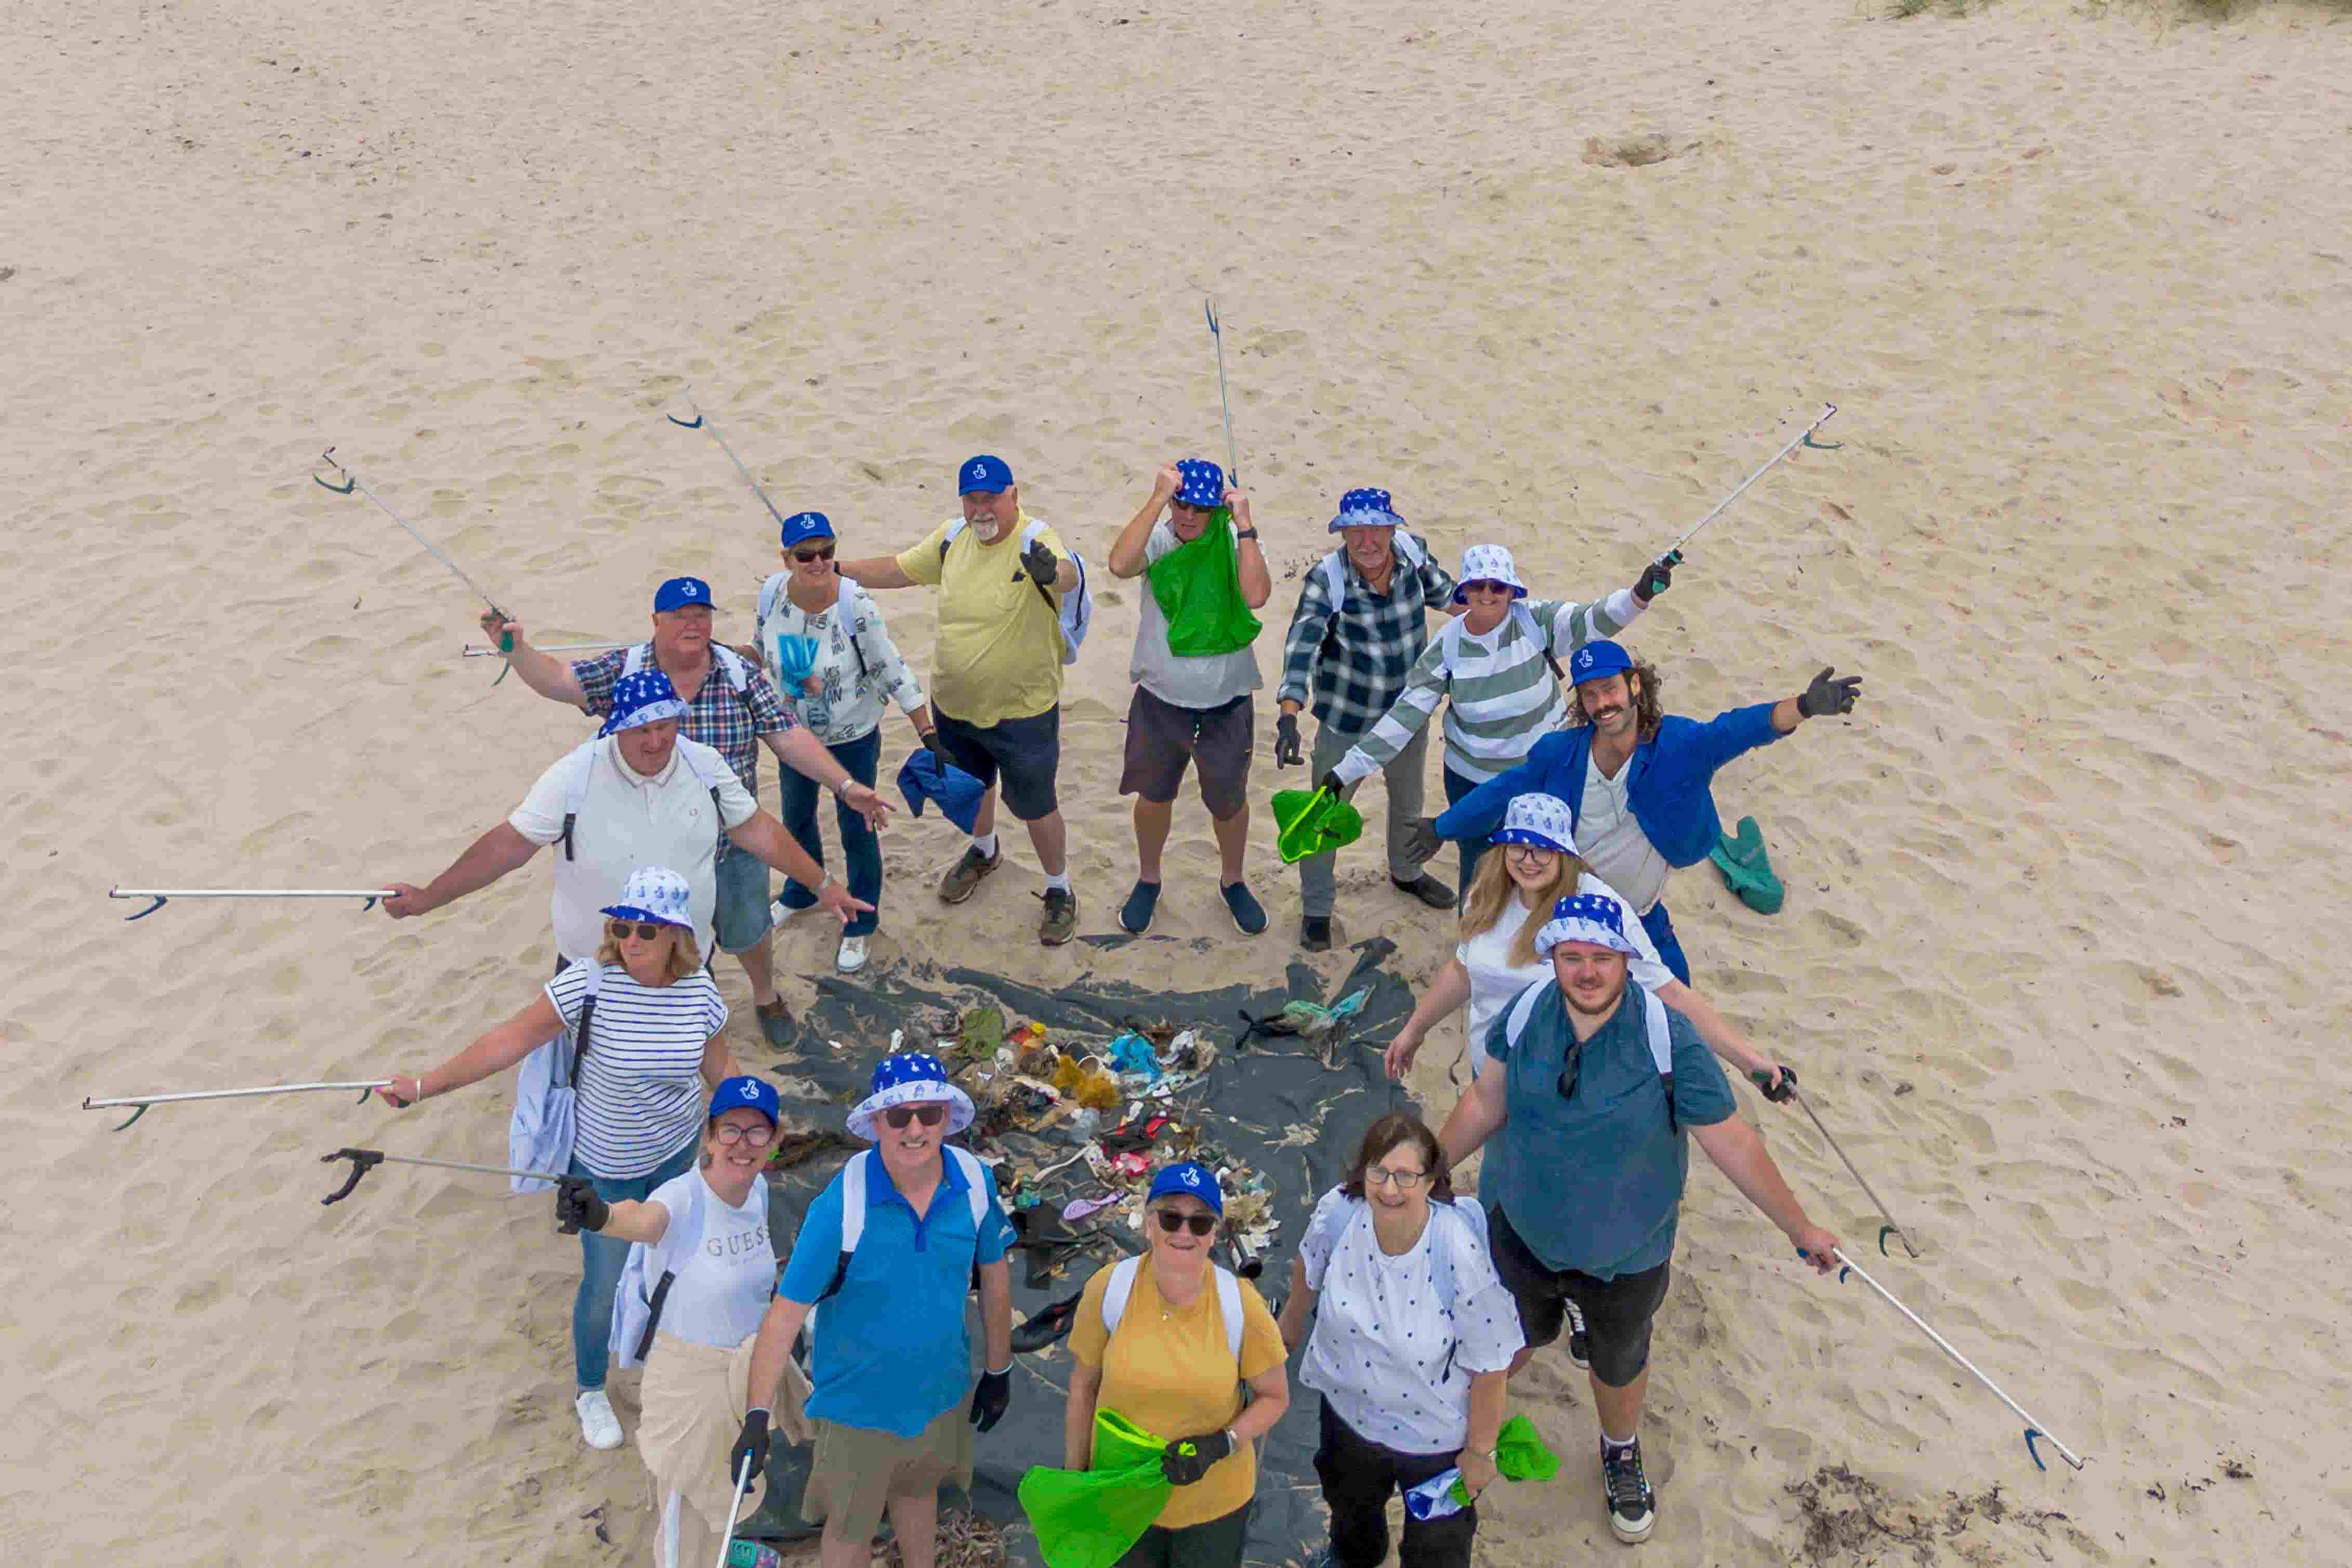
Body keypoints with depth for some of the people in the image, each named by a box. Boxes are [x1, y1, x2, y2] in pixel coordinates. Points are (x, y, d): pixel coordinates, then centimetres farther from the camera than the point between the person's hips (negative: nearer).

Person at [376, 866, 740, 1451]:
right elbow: (510, 1041, -21)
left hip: (675, 1150, 3)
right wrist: (425, 1085, -21)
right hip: (605, 1165, -3)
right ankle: (591, 1392, 32)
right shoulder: (590, 981, -24)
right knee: (605, 1283, 5)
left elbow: (719, 1066, 2)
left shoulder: (699, 990, -13)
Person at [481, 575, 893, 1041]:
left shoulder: (740, 675, -11)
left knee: (747, 931, 19)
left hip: (733, 841, 0)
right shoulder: (623, 671, -11)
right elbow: (558, 680, -12)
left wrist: (846, 785, -18)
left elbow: (789, 738, -11)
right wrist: (516, 648, -31)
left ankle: (766, 998, 49)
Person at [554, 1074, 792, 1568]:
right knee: (686, 1502, 12)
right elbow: (642, 1219, -55)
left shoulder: (757, 1191, -11)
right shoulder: (683, 1199, -30)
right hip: (687, 1377, -6)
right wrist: (599, 1215, -75)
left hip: (749, 1372, 6)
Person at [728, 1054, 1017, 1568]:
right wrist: (756, 1419, -27)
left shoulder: (976, 1184, -16)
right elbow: (786, 1313, -24)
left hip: (941, 1390, 4)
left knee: (918, 1492, 30)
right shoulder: (841, 1207, -28)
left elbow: (994, 1276, 0)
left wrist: (999, 1373, 8)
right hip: (859, 1403, -4)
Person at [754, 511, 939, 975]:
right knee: (795, 816, 26)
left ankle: (859, 928, 34)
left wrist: (929, 734, -23)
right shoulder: (772, 593, -18)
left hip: (853, 737, -5)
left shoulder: (855, 604, -30)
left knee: (856, 829, 10)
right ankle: (802, 895, 56)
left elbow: (893, 673, -23)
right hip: (796, 732, 5)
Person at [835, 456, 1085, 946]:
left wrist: (1053, 572, -71)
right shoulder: (953, 537, -6)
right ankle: (983, 852, 59)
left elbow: (1070, 574, -47)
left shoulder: (1035, 541, -25)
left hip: (1021, 710, -6)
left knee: (1035, 806, 8)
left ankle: (1060, 892, 32)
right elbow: (899, 570, 8)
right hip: (953, 703, 6)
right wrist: (836, 569, 0)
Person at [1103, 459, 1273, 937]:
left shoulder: (1236, 542, -12)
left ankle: (1232, 881, 44)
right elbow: (1120, 564, -34)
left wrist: (1244, 524, -29)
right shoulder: (1158, 538, -12)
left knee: (1229, 802, 18)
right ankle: (1148, 880, 44)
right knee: (1154, 795, 19)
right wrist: (1157, 498, -34)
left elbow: (1256, 596, -31)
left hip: (1226, 704, 0)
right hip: (1160, 700, 0)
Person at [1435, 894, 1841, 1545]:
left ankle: (1621, 1453, 58)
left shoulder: (1668, 1041, -28)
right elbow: (1486, 1102, -1)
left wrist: (1801, 1229, -10)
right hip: (1523, 1234, 2)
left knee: (1619, 1364, 25)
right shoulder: (1526, 1013, -18)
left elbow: (1733, 1144, -18)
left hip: (1626, 1255, -1)